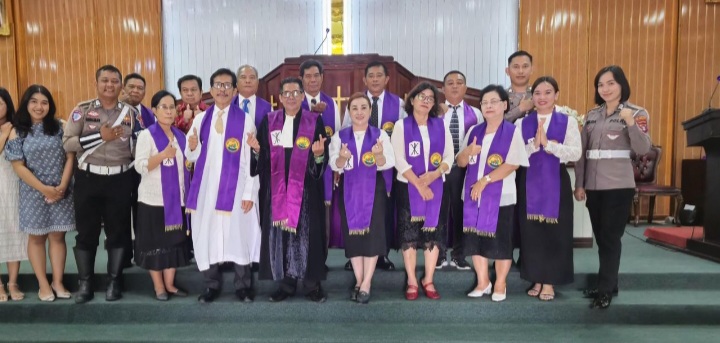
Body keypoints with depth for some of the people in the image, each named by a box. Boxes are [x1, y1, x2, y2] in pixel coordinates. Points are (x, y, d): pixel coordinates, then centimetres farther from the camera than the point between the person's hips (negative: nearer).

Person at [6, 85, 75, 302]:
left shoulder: (59, 127, 2)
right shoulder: (17, 132, -1)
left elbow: (70, 157, -2)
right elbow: (18, 167, -6)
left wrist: (62, 186, -11)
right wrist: (44, 189, -13)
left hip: (61, 192, 1)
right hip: (33, 193, 0)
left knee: (57, 236, 6)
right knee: (36, 237, 8)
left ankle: (58, 282, 16)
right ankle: (44, 285, 17)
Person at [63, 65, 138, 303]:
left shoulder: (130, 113, 5)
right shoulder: (82, 110, 1)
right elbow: (67, 143, -7)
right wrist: (100, 136, -15)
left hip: (120, 180, 1)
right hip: (88, 179, 0)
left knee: (118, 231, 7)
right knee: (86, 232, 7)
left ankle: (114, 282, 20)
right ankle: (84, 284, 21)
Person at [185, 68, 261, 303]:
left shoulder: (245, 119, -1)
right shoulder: (200, 119, 10)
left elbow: (252, 159, -4)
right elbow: (192, 157, 13)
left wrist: (250, 192, -9)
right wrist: (193, 147, -11)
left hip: (234, 186, -3)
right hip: (206, 186, 4)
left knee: (238, 233, 1)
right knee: (207, 234, 7)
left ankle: (243, 285, 16)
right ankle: (212, 284, 22)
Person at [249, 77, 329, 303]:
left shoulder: (315, 121, 1)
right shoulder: (269, 121, 7)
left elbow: (323, 159, -2)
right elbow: (262, 158, 7)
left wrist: (319, 154, -23)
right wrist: (257, 150, -14)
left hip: (306, 188, -2)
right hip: (277, 187, 2)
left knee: (308, 233, 1)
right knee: (280, 232, 5)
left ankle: (313, 284, 14)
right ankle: (286, 283, 19)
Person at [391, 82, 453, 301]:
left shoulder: (441, 125, 8)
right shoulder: (402, 125, 0)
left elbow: (449, 156, 3)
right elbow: (399, 160, -8)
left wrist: (434, 174, -15)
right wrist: (419, 184, -13)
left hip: (436, 187, 2)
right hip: (408, 187, -2)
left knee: (433, 233, 4)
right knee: (409, 234, 1)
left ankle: (428, 281, 15)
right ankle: (412, 282, 12)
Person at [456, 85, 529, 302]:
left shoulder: (512, 132, -4)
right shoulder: (474, 131, 11)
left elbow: (512, 164, -13)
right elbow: (460, 162, 11)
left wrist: (484, 180, -16)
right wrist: (468, 151, -12)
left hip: (500, 197, -5)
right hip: (473, 195, 5)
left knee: (500, 241, 3)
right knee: (475, 240, 8)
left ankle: (500, 284, 20)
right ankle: (483, 282, 23)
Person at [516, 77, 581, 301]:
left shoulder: (568, 122, 2)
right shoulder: (521, 123, 6)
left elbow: (575, 153, -10)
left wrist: (548, 143, -19)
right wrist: (534, 144, -18)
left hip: (556, 183, -1)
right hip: (529, 183, 1)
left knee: (555, 232, 3)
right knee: (531, 231, 5)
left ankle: (549, 282, 16)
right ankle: (536, 280, 20)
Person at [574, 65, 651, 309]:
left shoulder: (636, 113, -1)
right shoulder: (592, 115, 11)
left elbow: (643, 150, -11)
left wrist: (630, 123, -25)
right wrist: (579, 184, 7)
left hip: (619, 186, -5)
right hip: (593, 185, 5)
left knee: (611, 238, -2)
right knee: (601, 238, 11)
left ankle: (605, 291, 5)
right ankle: (608, 285, 24)